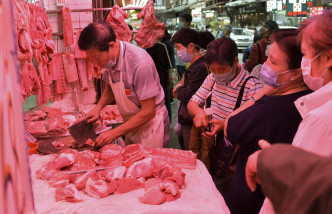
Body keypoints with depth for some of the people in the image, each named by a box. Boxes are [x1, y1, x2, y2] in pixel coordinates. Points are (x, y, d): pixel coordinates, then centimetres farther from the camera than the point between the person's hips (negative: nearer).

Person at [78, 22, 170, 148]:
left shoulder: (140, 64, -29)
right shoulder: (109, 58, -6)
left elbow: (149, 112, -26)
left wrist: (114, 133, -24)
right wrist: (98, 107, -5)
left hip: (150, 123, -7)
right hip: (132, 124, 7)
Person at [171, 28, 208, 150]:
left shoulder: (200, 67, -21)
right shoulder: (192, 64, 12)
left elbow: (188, 96, -22)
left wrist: (179, 89, -3)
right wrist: (180, 88, 1)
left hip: (191, 123, -10)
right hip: (186, 121, 10)